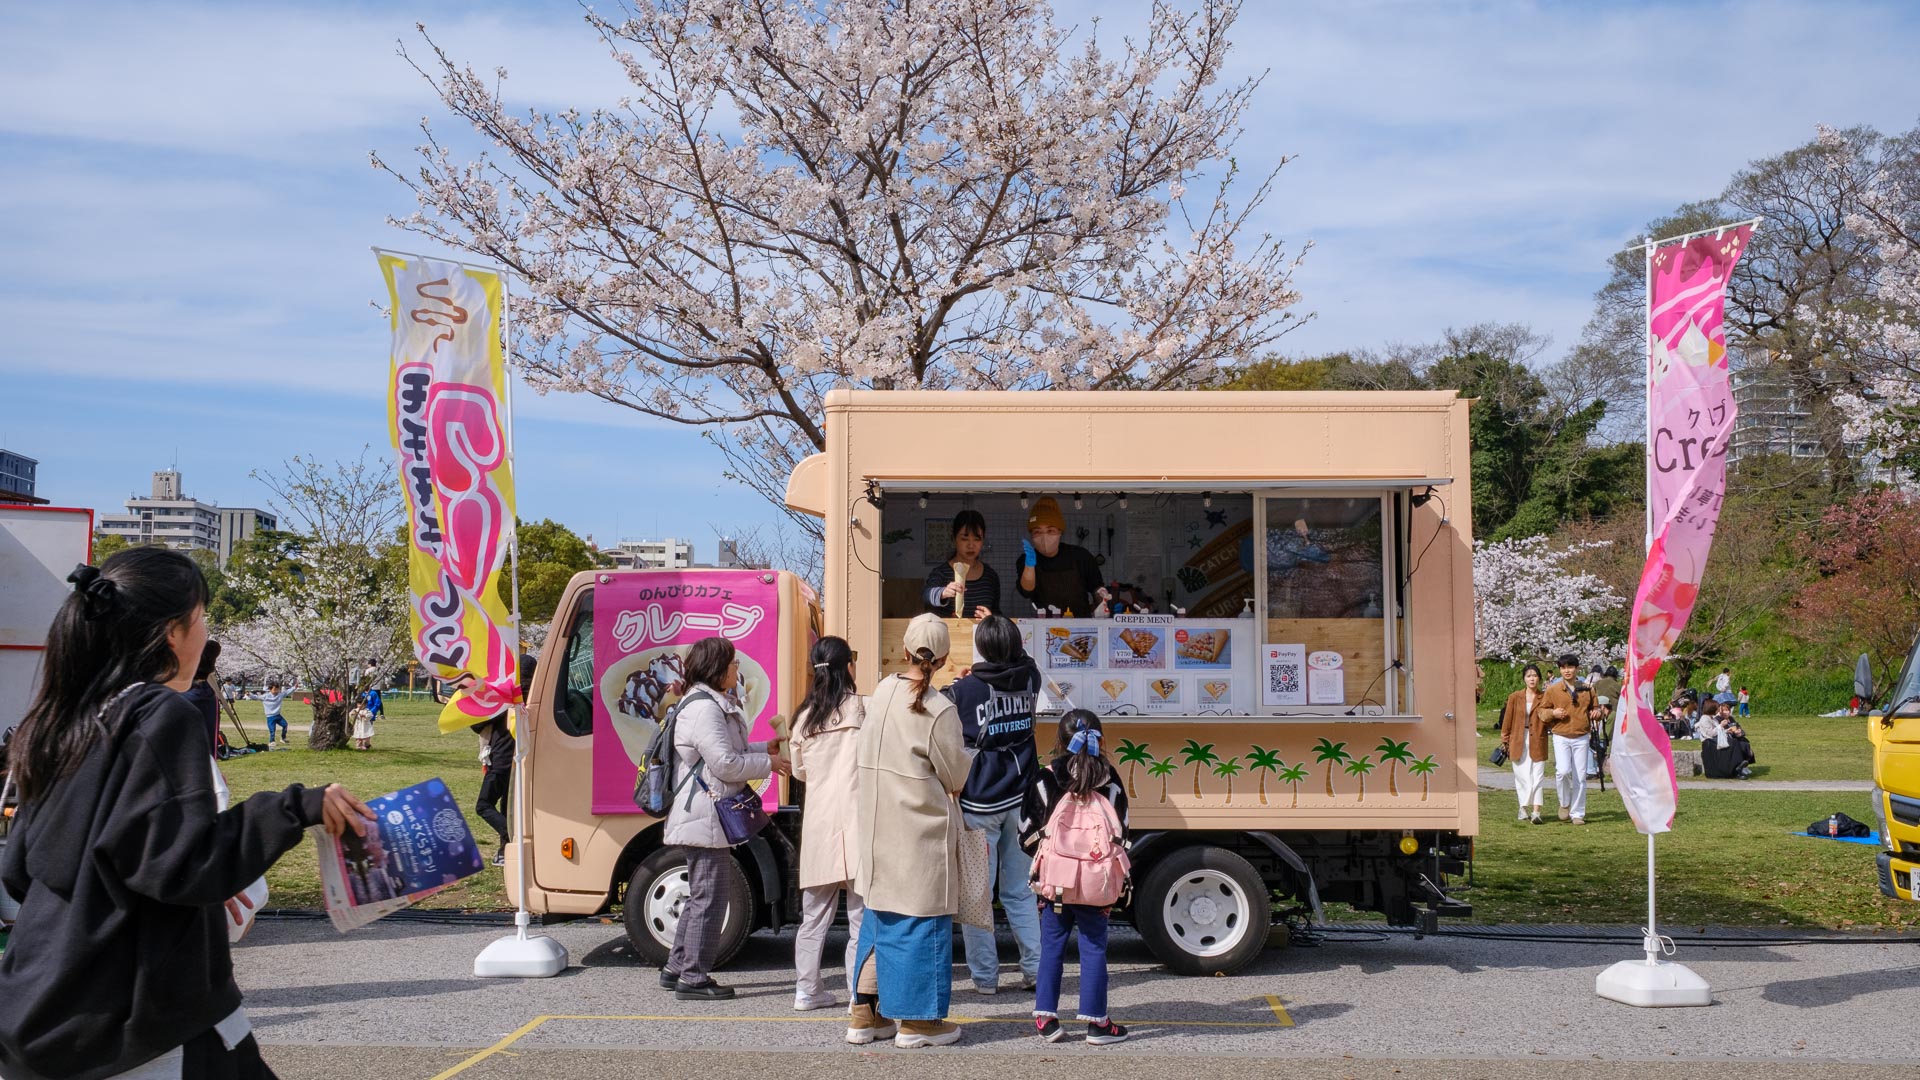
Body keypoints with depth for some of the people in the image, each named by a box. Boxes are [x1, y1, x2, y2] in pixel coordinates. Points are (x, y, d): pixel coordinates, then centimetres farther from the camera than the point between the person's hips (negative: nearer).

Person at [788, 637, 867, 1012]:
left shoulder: (804, 717, 8)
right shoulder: (864, 709, -5)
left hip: (816, 823, 4)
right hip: (855, 818, -4)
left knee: (814, 914, 12)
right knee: (862, 914, 1)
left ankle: (807, 990, 18)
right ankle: (860, 993, 3)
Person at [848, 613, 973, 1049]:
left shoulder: (882, 692, 1)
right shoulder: (940, 711, -17)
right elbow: (957, 778, -9)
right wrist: (967, 749, 11)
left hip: (877, 827, 6)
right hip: (922, 831, -6)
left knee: (879, 915, 16)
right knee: (922, 917, 5)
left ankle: (865, 1012, 21)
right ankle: (917, 1020, 12)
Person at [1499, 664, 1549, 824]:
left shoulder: (1544, 698, 3)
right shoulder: (1514, 697, 4)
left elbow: (1548, 718, 4)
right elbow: (1507, 720, 8)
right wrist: (1505, 741, 8)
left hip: (1537, 742, -1)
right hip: (1518, 742, 1)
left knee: (1537, 776, -7)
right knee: (1522, 776, 5)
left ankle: (1535, 811, -12)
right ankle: (1524, 808, 20)